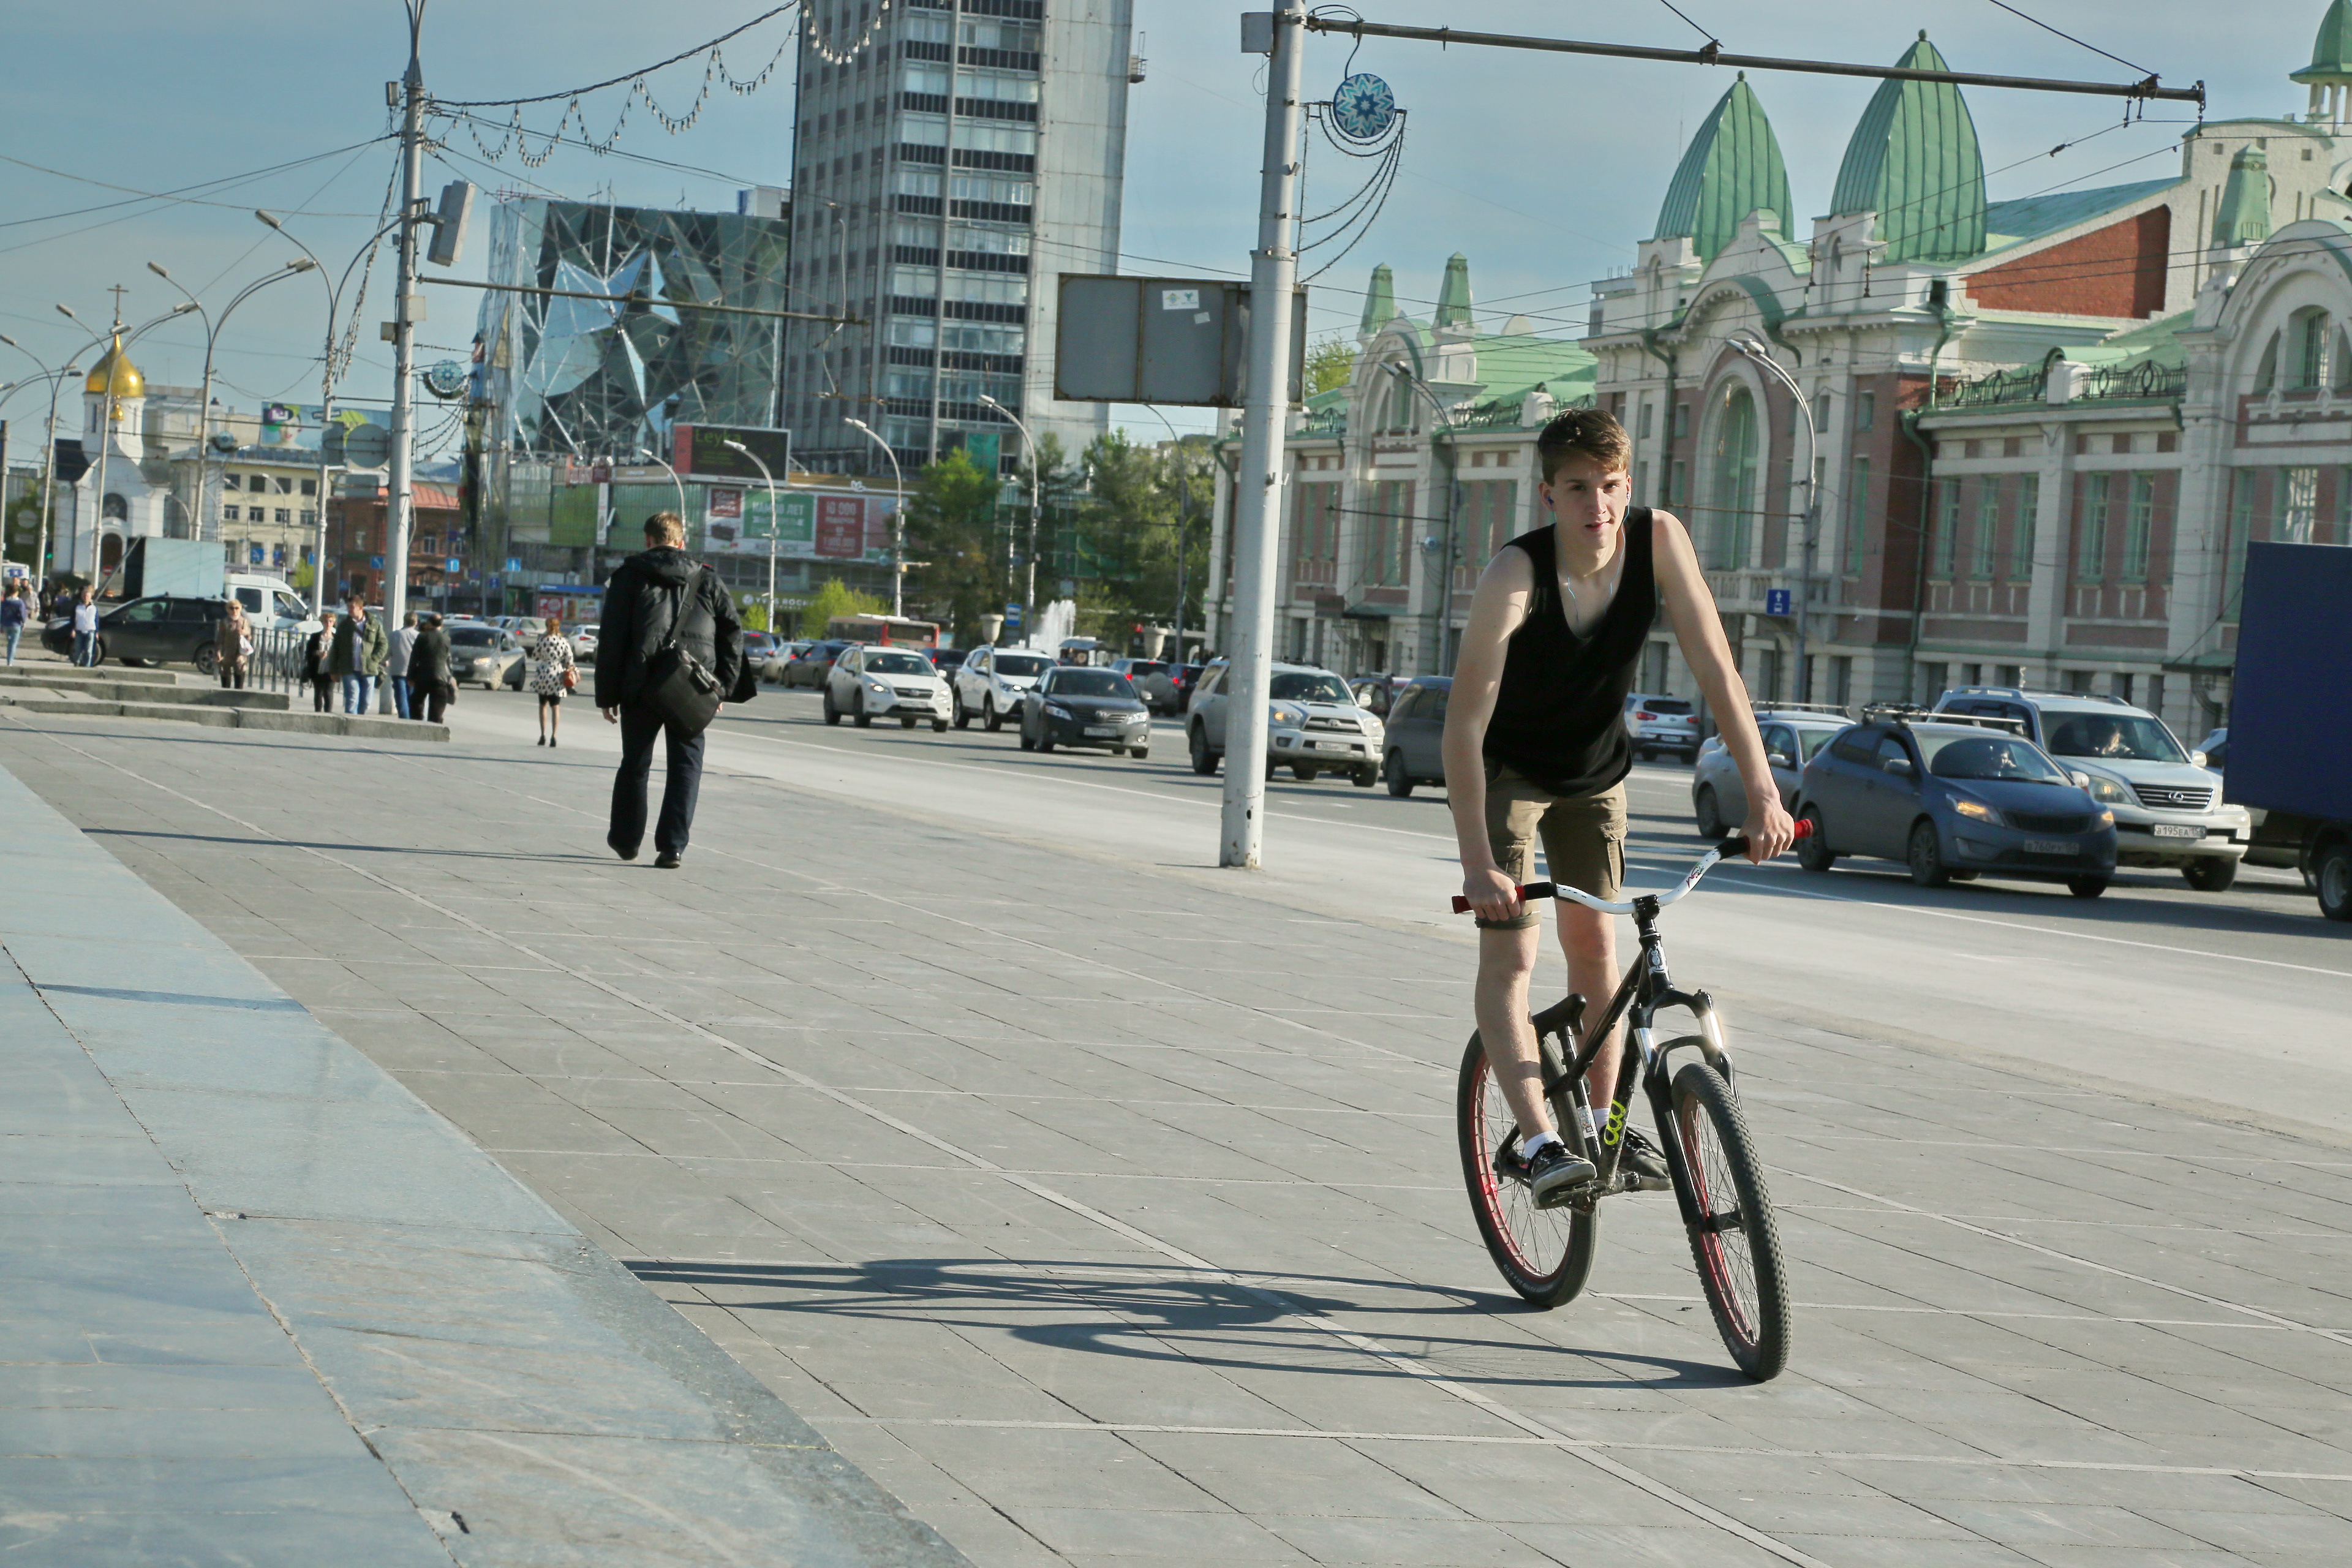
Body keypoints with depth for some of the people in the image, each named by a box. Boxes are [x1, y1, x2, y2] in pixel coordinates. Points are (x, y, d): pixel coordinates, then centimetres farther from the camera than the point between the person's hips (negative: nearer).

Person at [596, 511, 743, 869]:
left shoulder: (629, 576, 3)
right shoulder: (706, 581, 9)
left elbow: (611, 639, -1)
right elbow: (732, 631, 5)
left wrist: (607, 694, 2)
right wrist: (722, 687, 9)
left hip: (641, 688, -1)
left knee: (635, 764, 14)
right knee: (685, 765, 4)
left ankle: (626, 839, 29)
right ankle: (672, 845, -7)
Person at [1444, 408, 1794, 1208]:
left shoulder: (1658, 541, -23)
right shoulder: (1516, 575, -33)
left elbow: (1715, 669, -21)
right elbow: (1464, 725, -34)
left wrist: (1762, 793, -29)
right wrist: (1478, 863, -40)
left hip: (1595, 769, 4)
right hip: (1506, 768, -4)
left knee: (1594, 945, 9)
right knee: (1511, 951, -15)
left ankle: (1603, 1122, 25)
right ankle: (1539, 1143, -21)